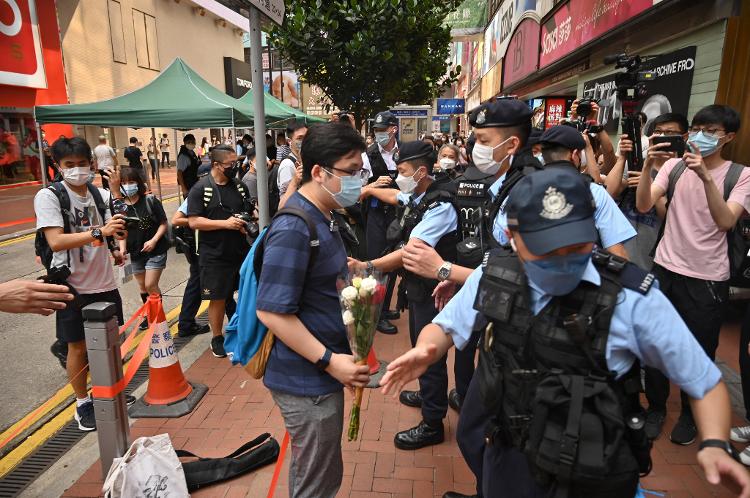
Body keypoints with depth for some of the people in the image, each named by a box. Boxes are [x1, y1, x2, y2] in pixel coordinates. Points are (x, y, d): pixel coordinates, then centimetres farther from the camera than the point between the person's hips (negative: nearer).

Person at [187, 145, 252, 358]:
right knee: (218, 299, 6)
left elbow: (251, 212, 18)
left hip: (242, 252, 5)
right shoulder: (200, 189, -6)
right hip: (215, 256, -4)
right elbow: (194, 222, -13)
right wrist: (225, 223, -19)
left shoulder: (240, 186, 9)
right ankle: (217, 338, 25)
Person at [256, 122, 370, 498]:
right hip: (308, 380, -9)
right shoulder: (294, 229, -24)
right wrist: (328, 360, -23)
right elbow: (271, 311, -25)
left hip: (315, 374, 9)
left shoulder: (318, 218, 8)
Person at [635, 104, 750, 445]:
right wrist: (647, 166, -25)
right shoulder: (675, 166, 1)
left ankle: (690, 414, 36)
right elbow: (643, 205, -13)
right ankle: (656, 407, 33)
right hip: (665, 269, 2)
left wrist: (706, 176, -30)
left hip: (707, 279, -2)